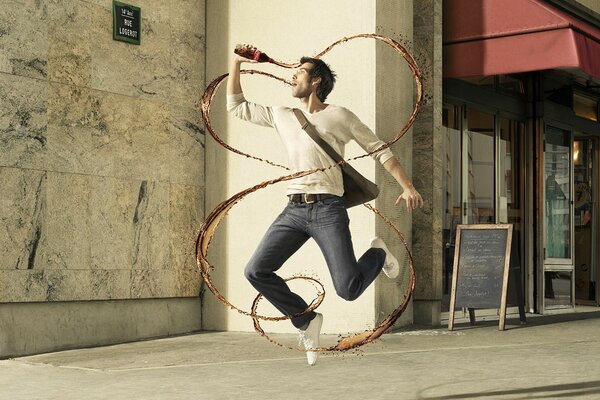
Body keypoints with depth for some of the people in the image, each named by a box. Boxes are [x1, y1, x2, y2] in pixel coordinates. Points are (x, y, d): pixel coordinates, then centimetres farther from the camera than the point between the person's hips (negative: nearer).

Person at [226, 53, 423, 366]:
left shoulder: (339, 116, 7)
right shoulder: (282, 116, 19)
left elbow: (379, 150, 8)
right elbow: (236, 106, 25)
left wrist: (407, 187, -1)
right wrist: (235, 64, 19)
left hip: (327, 210, -4)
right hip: (293, 210, 5)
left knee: (348, 289, -13)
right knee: (256, 271, -10)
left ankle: (378, 254, 22)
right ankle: (306, 320, 11)